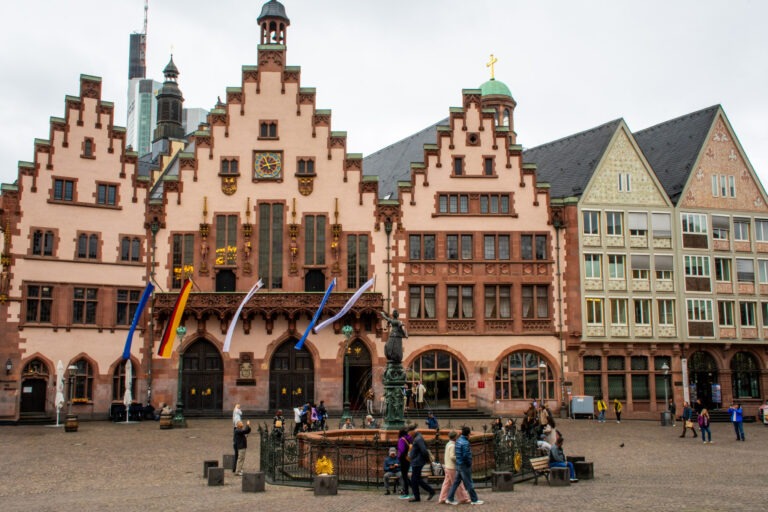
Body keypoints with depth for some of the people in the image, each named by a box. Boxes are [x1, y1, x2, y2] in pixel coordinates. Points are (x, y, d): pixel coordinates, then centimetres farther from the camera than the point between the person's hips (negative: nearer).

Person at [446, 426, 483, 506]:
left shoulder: (458, 441, 8)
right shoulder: (465, 443, -20)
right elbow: (466, 455, -24)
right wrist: (469, 463, -9)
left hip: (458, 465, 8)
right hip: (465, 466, -8)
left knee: (456, 482, 13)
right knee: (469, 484, 1)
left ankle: (450, 499, 15)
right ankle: (474, 500, 10)